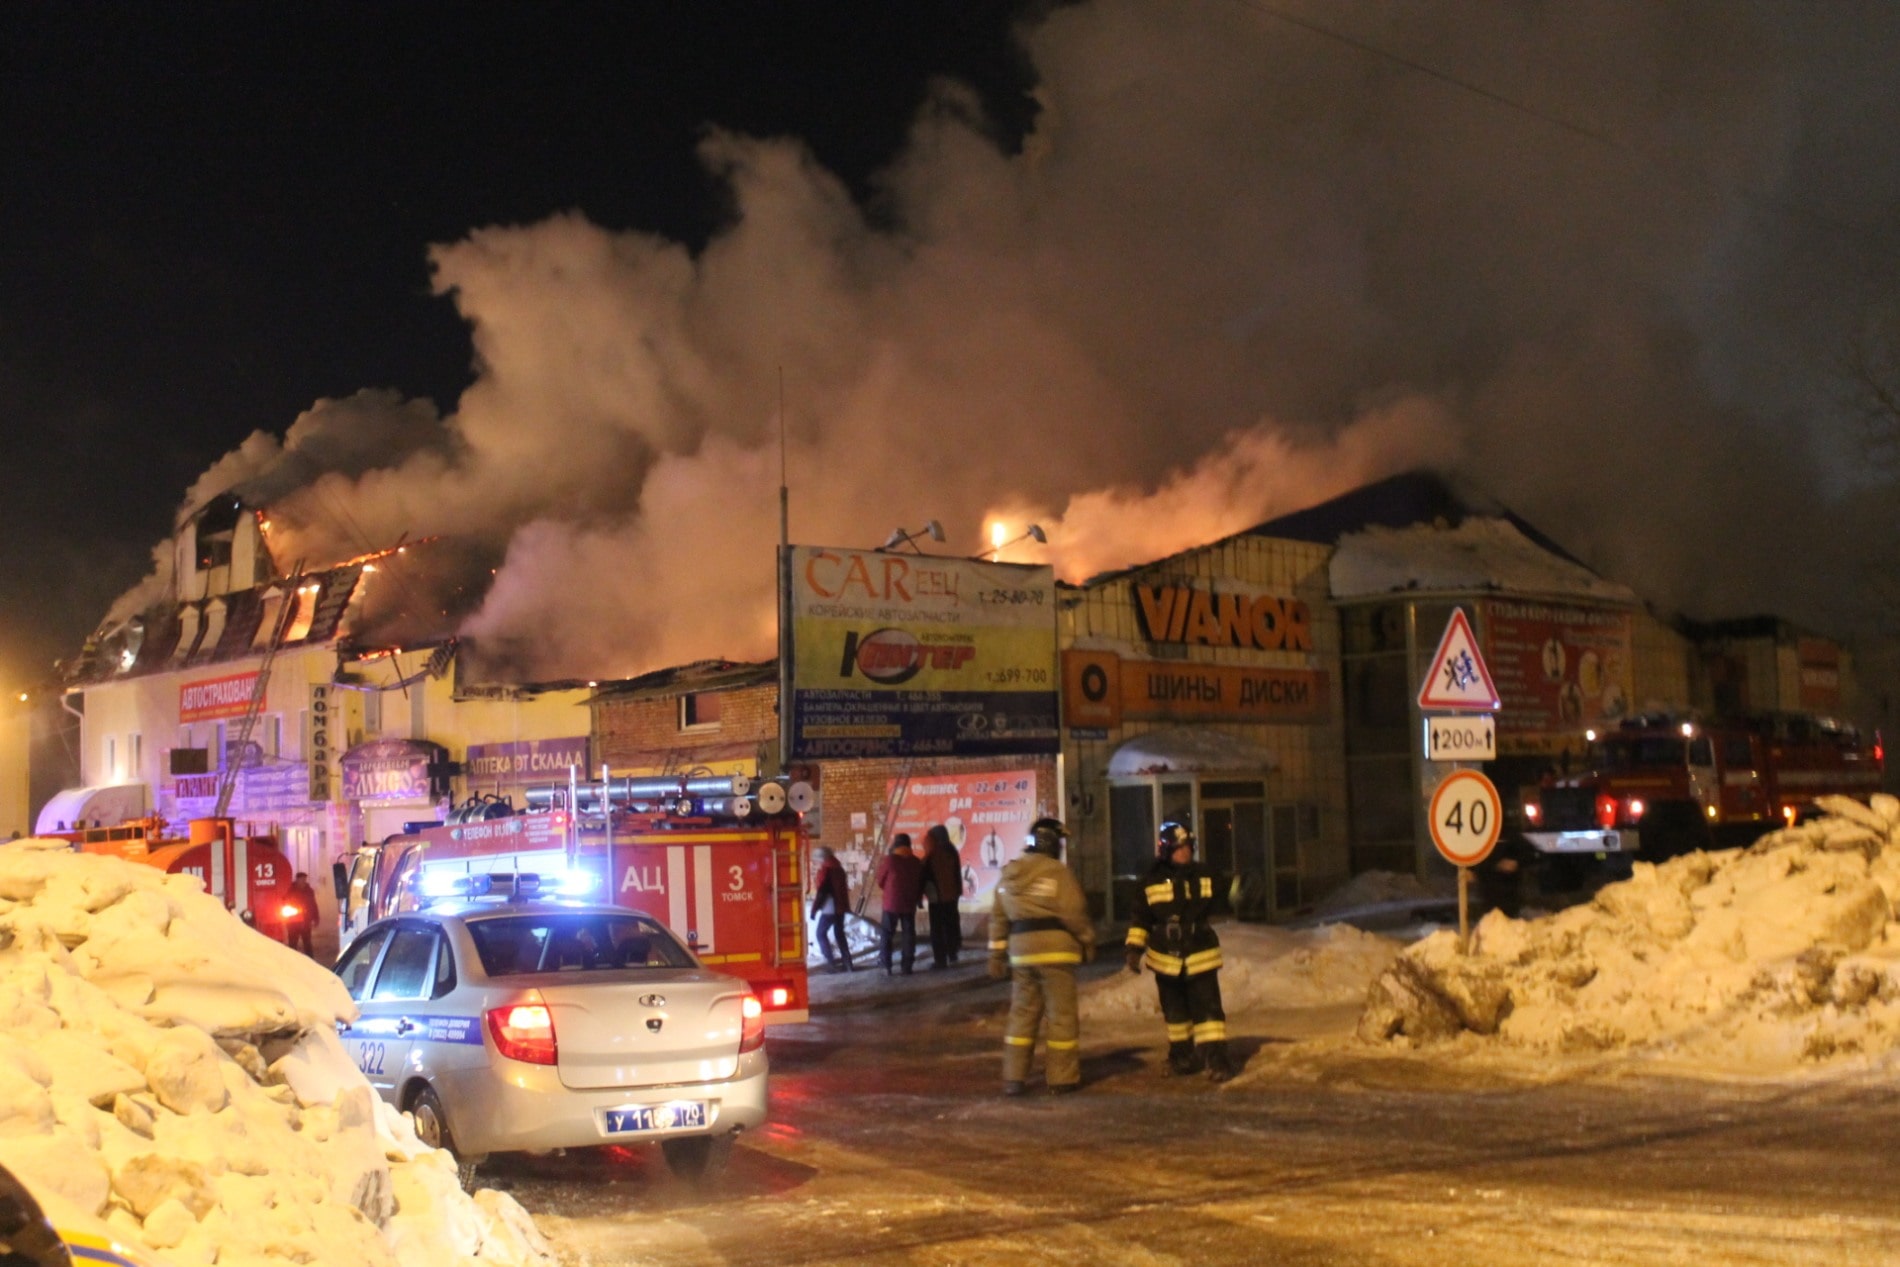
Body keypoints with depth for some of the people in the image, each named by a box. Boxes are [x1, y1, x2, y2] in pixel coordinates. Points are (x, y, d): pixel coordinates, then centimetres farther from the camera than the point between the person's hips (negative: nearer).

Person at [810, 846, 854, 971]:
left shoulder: (825, 869, -11)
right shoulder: (838, 868, 13)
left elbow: (820, 890, -14)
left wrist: (814, 909, -9)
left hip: (829, 908, -8)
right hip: (841, 906, 8)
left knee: (821, 933, 3)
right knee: (839, 934, 13)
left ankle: (831, 961, -7)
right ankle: (847, 962, 9)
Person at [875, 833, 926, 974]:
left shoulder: (889, 860, -11)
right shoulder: (917, 862, 2)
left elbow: (880, 881, -1)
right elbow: (921, 884, 9)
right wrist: (918, 899, 23)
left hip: (891, 903, -3)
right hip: (910, 904, 3)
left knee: (887, 934, 7)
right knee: (909, 934, 8)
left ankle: (886, 966, 2)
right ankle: (907, 967, 6)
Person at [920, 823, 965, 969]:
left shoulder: (931, 855, -13)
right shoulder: (953, 852, 3)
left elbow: (925, 875, -9)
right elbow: (958, 874, 9)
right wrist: (958, 892, 16)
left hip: (937, 896, -6)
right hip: (952, 895, 6)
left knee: (937, 928, 0)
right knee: (951, 925, 15)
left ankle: (940, 959, -1)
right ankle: (952, 954, 21)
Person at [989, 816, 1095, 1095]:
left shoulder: (1007, 874, 10)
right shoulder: (1057, 872, -10)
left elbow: (998, 918, 11)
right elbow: (1074, 913, -13)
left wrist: (997, 955, 15)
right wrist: (1088, 941, 2)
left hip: (1020, 949, 6)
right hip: (1055, 948, -6)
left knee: (1022, 1013, 12)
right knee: (1060, 1014, 3)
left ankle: (1014, 1077, 11)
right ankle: (1062, 1077, 7)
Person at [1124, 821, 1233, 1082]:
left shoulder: (1203, 877, 0)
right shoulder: (1153, 882, -4)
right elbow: (1141, 919, 1)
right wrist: (1134, 949, -2)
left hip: (1200, 957, 0)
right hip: (1166, 959, 0)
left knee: (1208, 1008, -9)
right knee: (1175, 1010, 13)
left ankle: (1215, 1058, -12)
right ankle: (1182, 1054, 29)